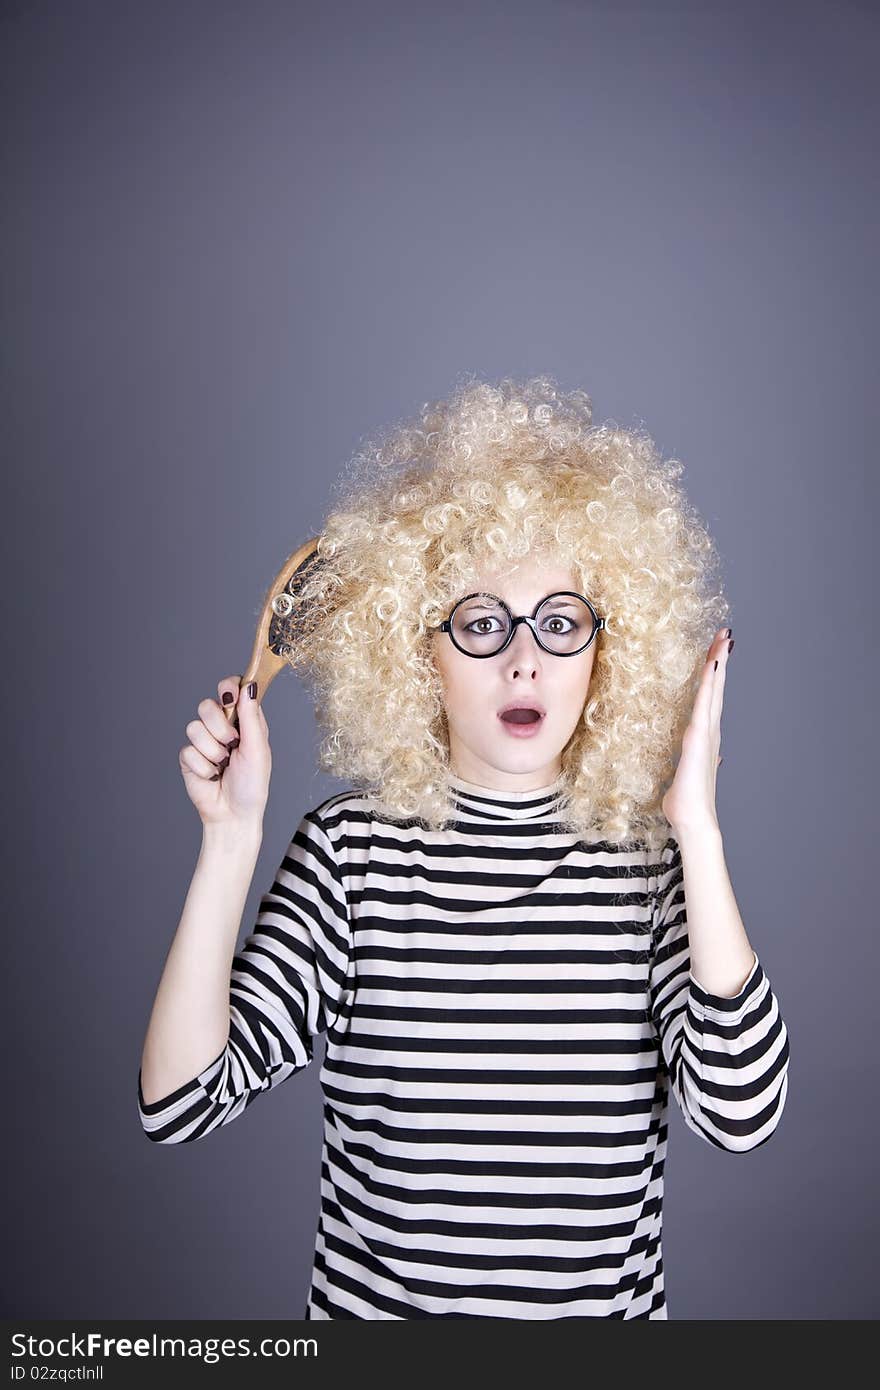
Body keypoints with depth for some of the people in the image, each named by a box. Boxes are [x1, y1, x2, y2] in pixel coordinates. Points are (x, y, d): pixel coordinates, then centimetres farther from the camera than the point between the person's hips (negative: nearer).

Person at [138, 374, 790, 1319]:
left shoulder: (650, 854, -11)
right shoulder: (351, 845, -13)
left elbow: (739, 1116, -23)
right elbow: (181, 1103, -17)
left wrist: (699, 831, -25)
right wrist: (231, 841, -25)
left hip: (611, 1306, 1)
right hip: (370, 1299, 0)